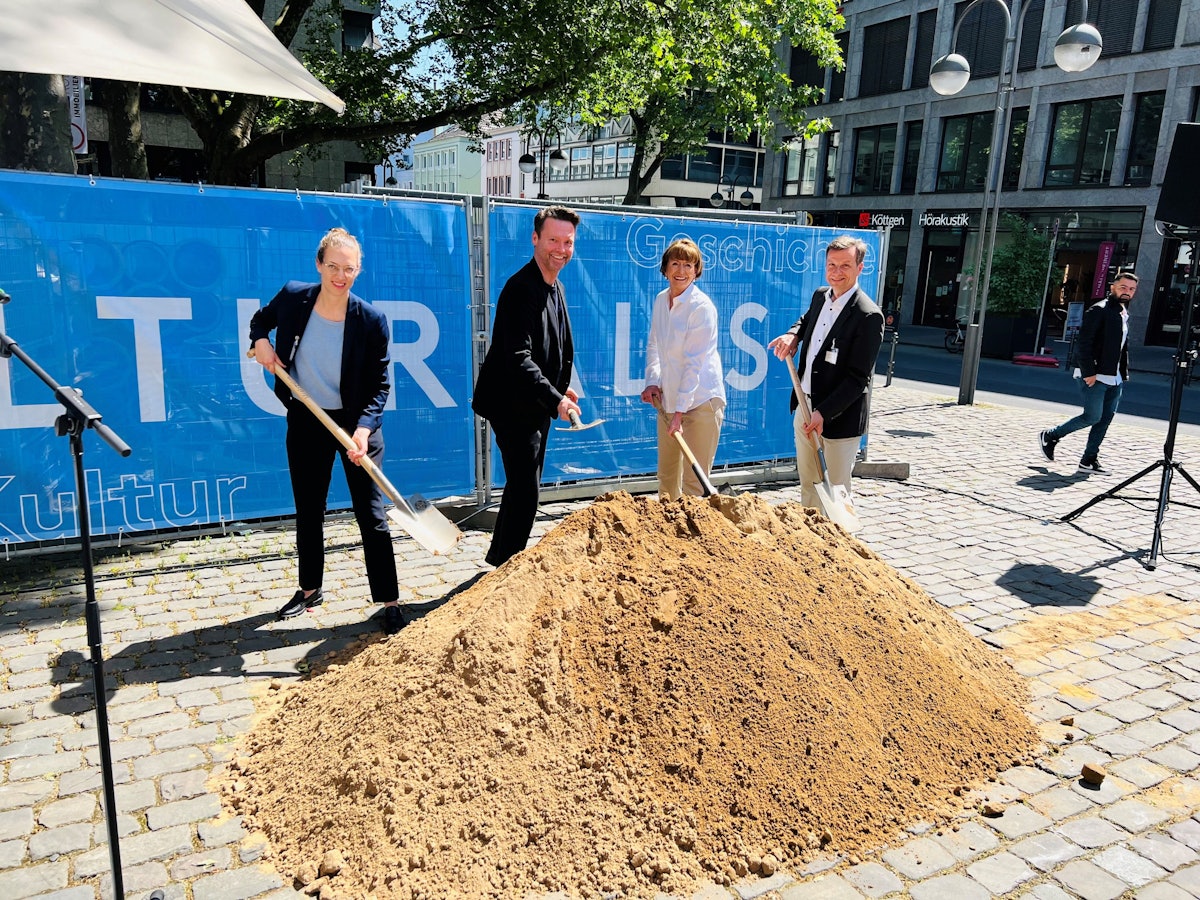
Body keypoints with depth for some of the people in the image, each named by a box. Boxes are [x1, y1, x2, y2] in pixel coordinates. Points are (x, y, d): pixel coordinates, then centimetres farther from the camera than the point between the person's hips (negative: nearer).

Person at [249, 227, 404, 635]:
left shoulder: (371, 321, -16)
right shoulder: (292, 297, -8)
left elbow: (380, 384, -11)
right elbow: (261, 319, 15)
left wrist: (364, 428, -24)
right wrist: (260, 341, -6)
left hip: (355, 423, -3)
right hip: (306, 421, 4)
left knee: (371, 514, 0)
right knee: (307, 510, 16)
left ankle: (389, 601, 10)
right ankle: (310, 589, 35)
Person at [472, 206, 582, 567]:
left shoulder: (555, 288, 10)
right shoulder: (521, 288, -21)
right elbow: (518, 359, -31)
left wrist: (561, 389, 12)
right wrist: (556, 399, -38)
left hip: (537, 406, 10)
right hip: (515, 405, -10)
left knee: (523, 487, 20)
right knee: (525, 491, -7)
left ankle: (499, 558, 36)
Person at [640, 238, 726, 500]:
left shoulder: (701, 306, -14)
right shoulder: (660, 300, 7)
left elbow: (694, 362, -18)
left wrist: (680, 411, -19)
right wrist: (652, 381, 1)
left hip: (700, 398, -7)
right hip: (667, 398, 7)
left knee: (694, 481, -4)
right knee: (666, 475, 15)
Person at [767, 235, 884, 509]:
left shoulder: (868, 316, -18)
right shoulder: (820, 296, 6)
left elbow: (858, 378, -19)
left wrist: (824, 413, -24)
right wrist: (793, 334, 6)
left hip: (839, 417, -7)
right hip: (805, 407, 8)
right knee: (808, 484, 19)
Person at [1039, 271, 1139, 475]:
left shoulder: (1124, 314, 18)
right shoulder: (1099, 310, -9)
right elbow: (1084, 342, -16)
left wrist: (1124, 373, 15)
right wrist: (1088, 372, -21)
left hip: (1115, 379, 8)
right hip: (1095, 377, -8)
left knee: (1105, 418, 5)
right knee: (1093, 417, -10)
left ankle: (1089, 460, 10)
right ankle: (1049, 436, 8)